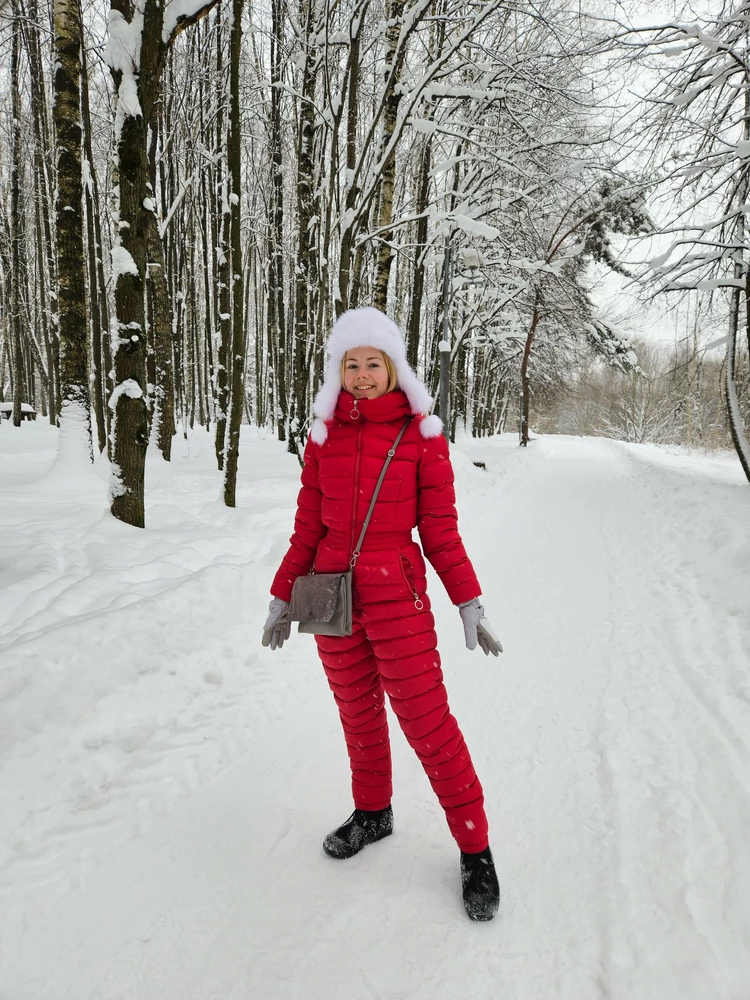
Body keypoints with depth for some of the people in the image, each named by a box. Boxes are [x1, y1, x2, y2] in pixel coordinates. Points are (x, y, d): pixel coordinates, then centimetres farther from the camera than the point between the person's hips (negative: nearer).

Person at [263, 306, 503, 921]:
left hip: (397, 598, -3)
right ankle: (373, 813, 40)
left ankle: (475, 850, 17)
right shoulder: (324, 437, 4)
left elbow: (441, 527, -2)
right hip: (332, 596, 4)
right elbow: (309, 527, 8)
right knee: (358, 713, 17)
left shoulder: (422, 435, -5)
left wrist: (468, 602, -5)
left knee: (427, 721, -1)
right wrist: (284, 597, 9)